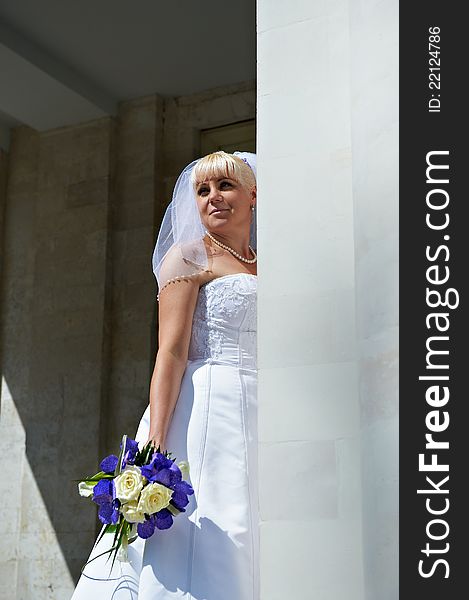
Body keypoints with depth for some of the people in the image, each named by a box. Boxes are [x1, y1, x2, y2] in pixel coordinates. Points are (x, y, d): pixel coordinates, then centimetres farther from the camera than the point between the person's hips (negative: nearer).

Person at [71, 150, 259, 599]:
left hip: (261, 419, 6)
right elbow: (171, 353, -9)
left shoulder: (265, 268, 21)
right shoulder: (189, 255, 3)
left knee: (239, 560, 3)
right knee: (192, 556, -11)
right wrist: (155, 445, -20)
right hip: (205, 411, -6)